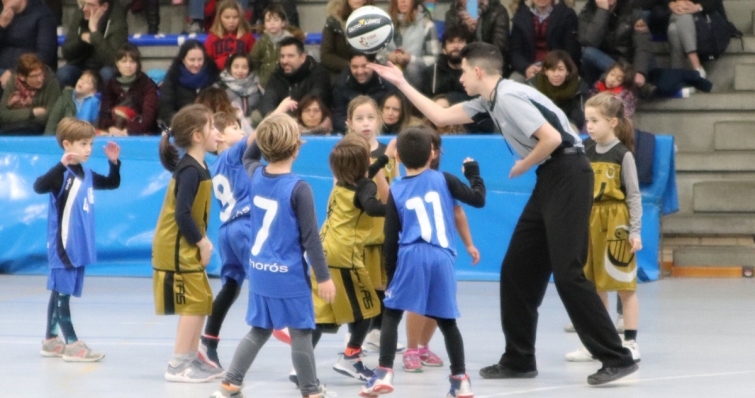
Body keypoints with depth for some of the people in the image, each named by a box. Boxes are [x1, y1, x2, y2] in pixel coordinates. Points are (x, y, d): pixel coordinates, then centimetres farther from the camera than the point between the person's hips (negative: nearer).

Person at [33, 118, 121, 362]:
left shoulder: (87, 175, 10)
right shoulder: (62, 174, -14)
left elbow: (112, 183, 24)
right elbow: (39, 186, -32)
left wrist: (114, 162, 6)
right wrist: (62, 165, -42)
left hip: (79, 246, 8)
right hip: (62, 244, -8)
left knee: (60, 292, 14)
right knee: (62, 292, -4)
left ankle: (51, 341, 22)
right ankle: (71, 345, -5)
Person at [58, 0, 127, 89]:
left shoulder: (116, 21, -16)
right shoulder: (79, 15, -4)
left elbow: (112, 58, -30)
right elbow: (66, 53, -2)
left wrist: (94, 31, -32)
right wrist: (81, 38, -21)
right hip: (81, 67, 3)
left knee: (107, 73, -36)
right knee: (62, 74, -27)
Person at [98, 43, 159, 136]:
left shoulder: (147, 85, 3)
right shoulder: (111, 85, 14)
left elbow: (148, 115, -9)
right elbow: (104, 113, 4)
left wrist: (128, 130, -25)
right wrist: (110, 128, -20)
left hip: (142, 133, -1)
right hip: (114, 135, 1)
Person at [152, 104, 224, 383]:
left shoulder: (195, 167, 10)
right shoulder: (191, 170, -19)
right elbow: (182, 214, -24)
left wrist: (202, 241, 7)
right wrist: (202, 242, -15)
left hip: (188, 248, 10)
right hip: (178, 250, -10)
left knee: (201, 303, 14)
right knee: (192, 305, -6)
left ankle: (192, 360, 23)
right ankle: (178, 366, -2)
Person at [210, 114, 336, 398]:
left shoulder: (256, 176, 0)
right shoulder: (299, 189, -18)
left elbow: (248, 158, 28)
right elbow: (310, 238, -15)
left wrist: (268, 130, 22)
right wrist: (324, 277, -9)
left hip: (259, 273, 7)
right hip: (290, 276, -6)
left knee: (259, 331, 17)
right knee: (301, 333, 5)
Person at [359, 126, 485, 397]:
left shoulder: (396, 192, 8)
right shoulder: (443, 180, 8)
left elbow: (391, 238, 8)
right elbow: (478, 199, 10)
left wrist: (390, 273, 15)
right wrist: (473, 173, 28)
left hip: (411, 257, -1)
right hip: (442, 258, 2)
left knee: (391, 314, 7)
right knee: (447, 321, 11)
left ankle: (384, 374, -5)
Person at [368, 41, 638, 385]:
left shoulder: (509, 97, -16)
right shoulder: (489, 101, 14)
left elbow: (552, 138, -24)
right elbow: (441, 117, 22)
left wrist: (521, 168, -8)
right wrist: (402, 84, 24)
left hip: (567, 175, -10)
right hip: (549, 180, 10)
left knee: (567, 273, -12)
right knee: (517, 270, 11)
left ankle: (617, 359, -10)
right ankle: (519, 359, 18)